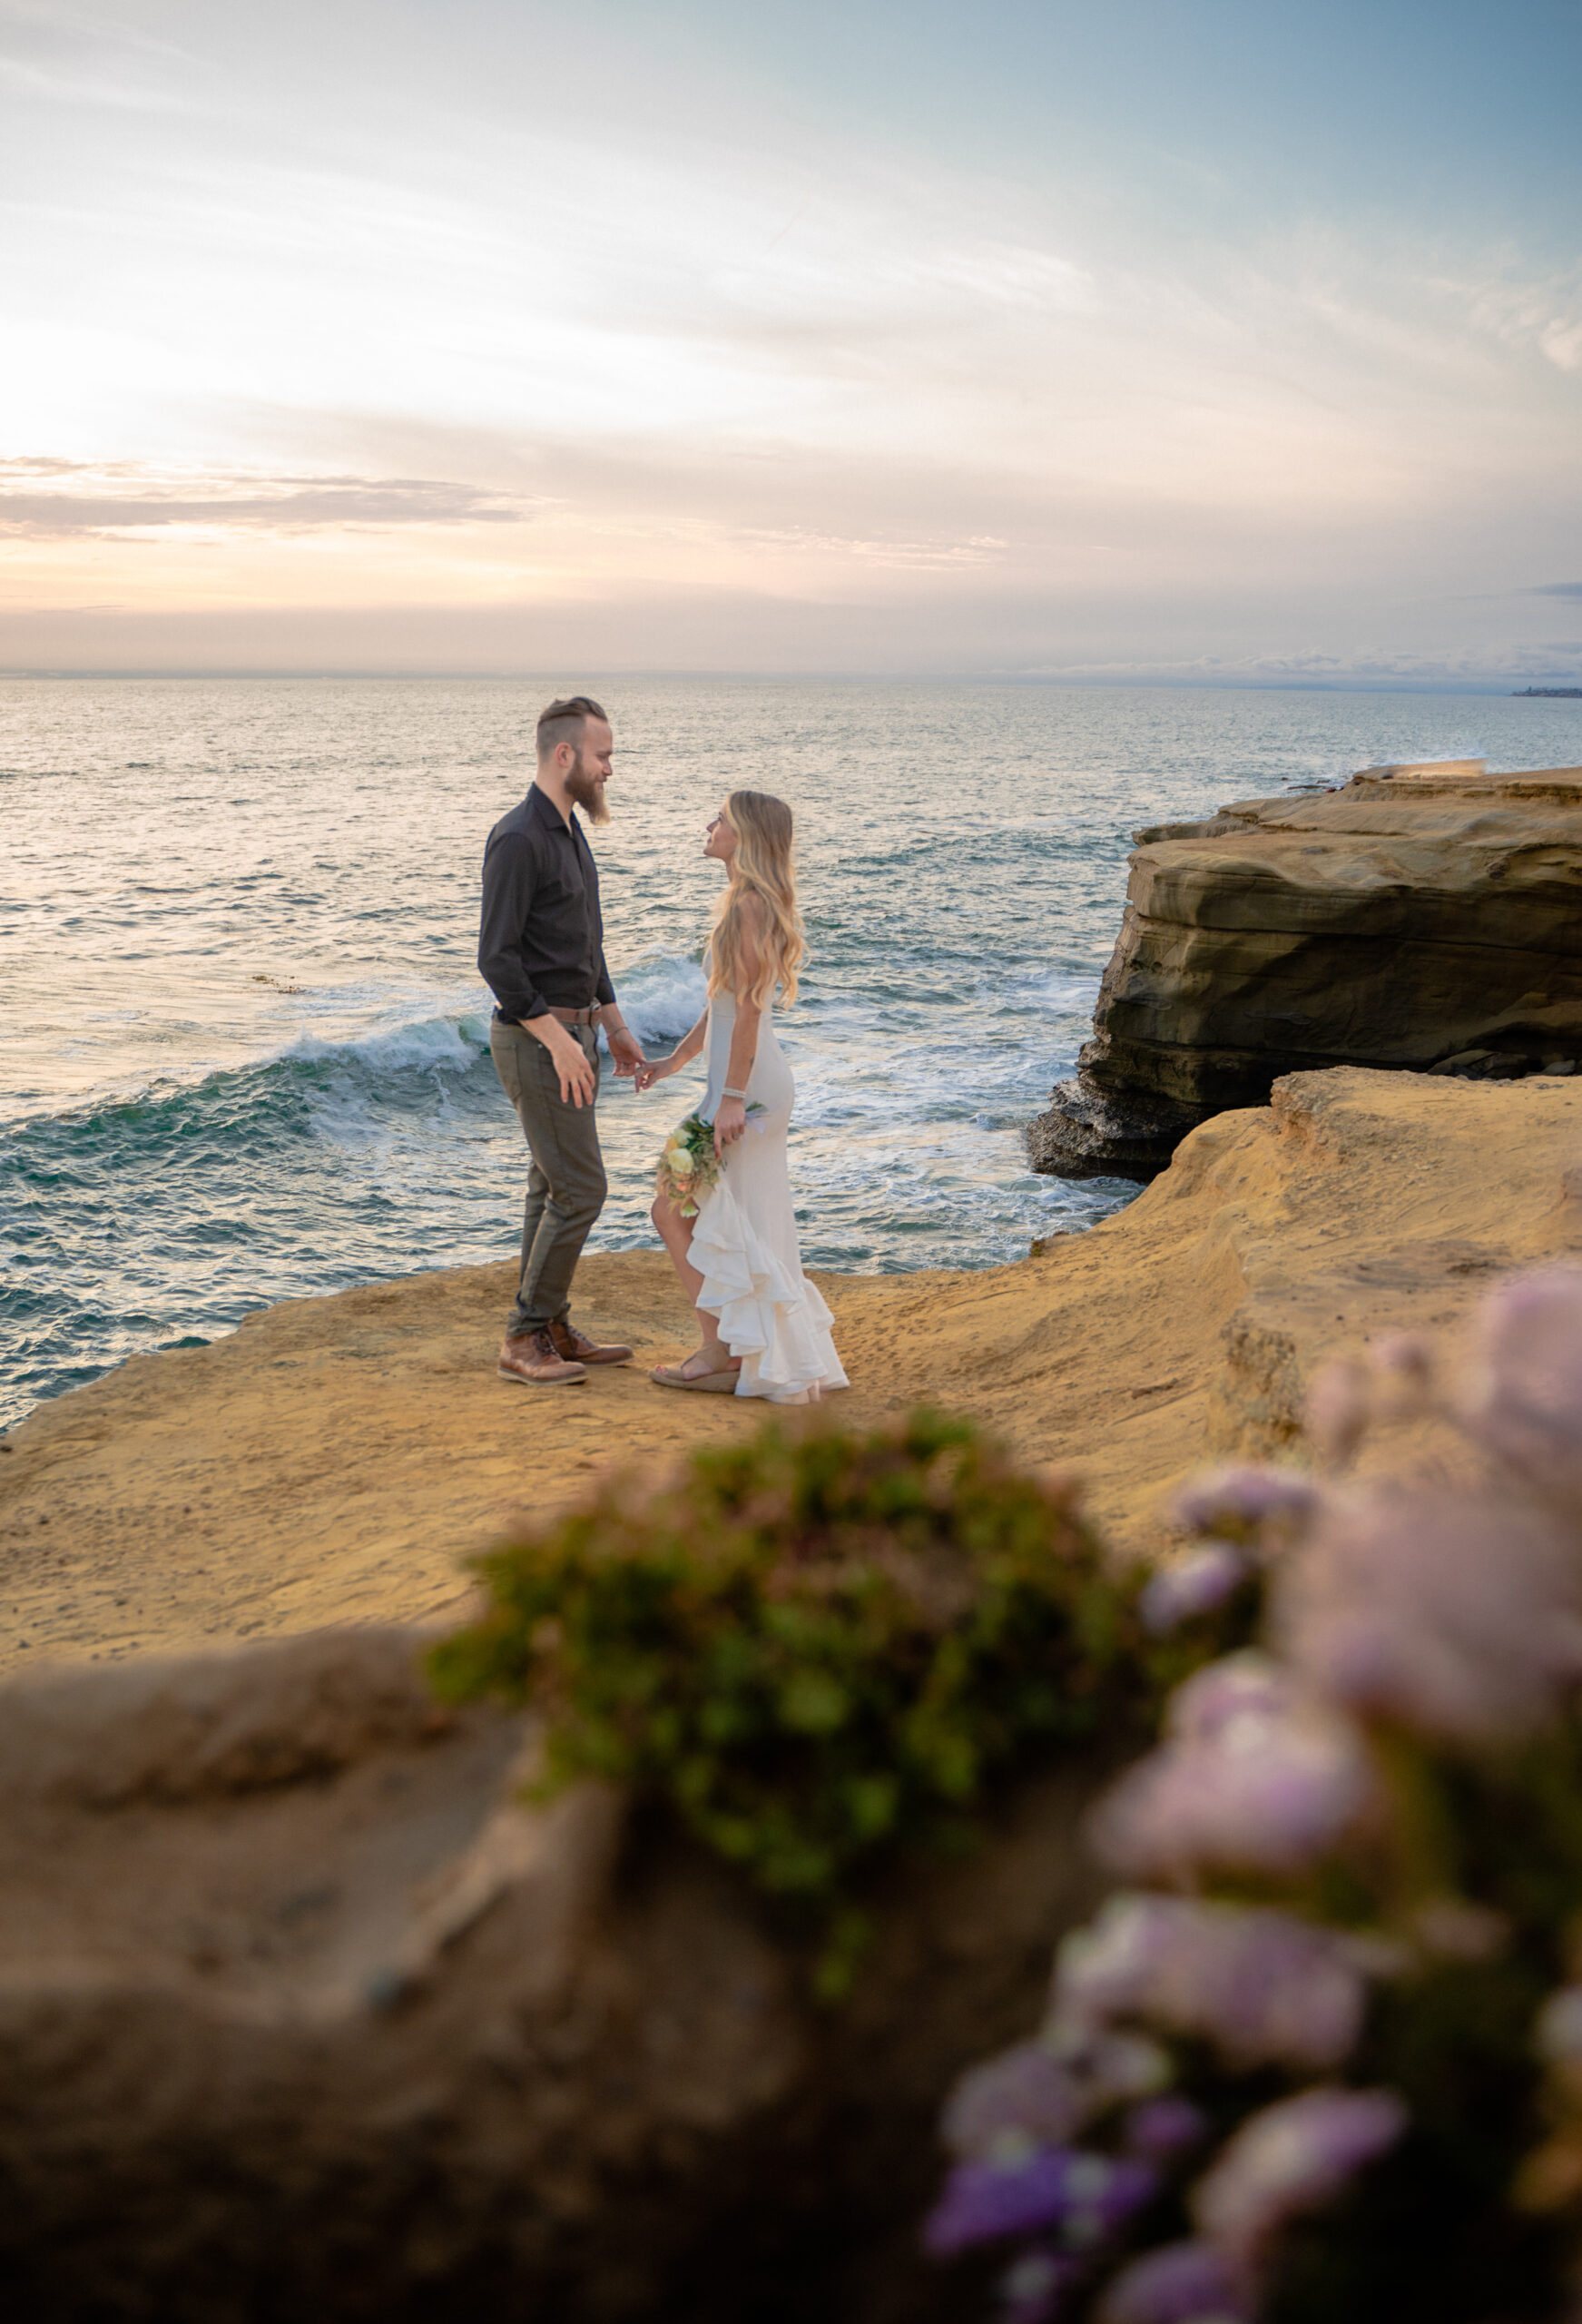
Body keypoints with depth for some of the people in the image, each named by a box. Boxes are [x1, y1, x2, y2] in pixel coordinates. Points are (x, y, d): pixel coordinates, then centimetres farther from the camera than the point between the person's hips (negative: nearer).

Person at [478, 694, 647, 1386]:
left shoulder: (569, 834, 13)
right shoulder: (517, 840, -19)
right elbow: (496, 959, -22)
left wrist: (614, 1026, 18)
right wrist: (559, 1041, -24)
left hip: (571, 1035, 10)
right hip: (534, 1041, -10)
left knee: (554, 1186, 13)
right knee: (580, 1189, -9)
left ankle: (552, 1331, 20)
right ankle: (524, 1339, 1)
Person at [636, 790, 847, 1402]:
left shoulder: (751, 905, -16)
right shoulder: (750, 902, 15)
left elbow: (749, 1008, -20)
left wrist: (731, 1097, -21)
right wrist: (675, 1060, 24)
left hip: (748, 1085, -10)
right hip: (759, 1083, 10)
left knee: (674, 1210, -1)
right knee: (751, 1226, 14)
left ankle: (720, 1354, 5)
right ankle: (774, 1358, 20)